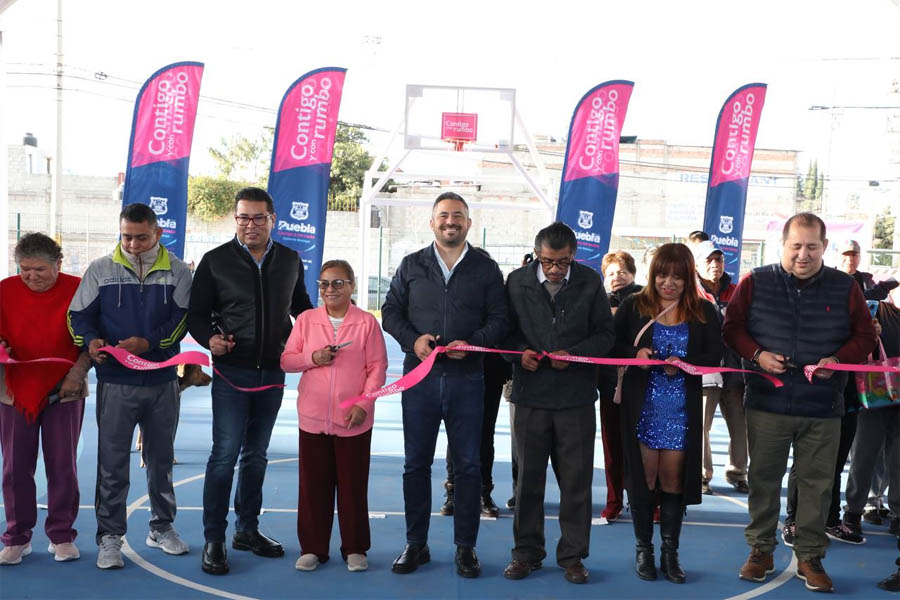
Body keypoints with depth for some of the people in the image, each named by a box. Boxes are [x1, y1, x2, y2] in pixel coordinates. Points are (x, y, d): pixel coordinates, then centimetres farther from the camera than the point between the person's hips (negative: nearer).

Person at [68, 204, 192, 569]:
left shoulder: (177, 271, 1)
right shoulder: (100, 270, 2)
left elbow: (183, 316, -5)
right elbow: (79, 315, 4)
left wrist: (149, 342, -19)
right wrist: (91, 341, -17)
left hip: (163, 381, 1)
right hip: (115, 382, -1)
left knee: (161, 458, 14)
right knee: (112, 462, 0)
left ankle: (162, 528, 29)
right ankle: (109, 537, 11)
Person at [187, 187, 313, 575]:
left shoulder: (290, 261, 7)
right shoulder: (216, 261, -3)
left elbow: (302, 309, 19)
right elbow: (197, 313, 0)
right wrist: (209, 339, -20)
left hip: (272, 372, 4)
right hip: (232, 372, -4)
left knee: (256, 455, 13)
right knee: (225, 454, -6)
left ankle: (247, 529, 25)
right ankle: (214, 539, 4)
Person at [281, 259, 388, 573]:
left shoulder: (367, 322, -2)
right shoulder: (306, 320, 6)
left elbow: (377, 368, -3)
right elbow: (286, 360, 6)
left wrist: (364, 404, -13)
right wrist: (312, 358, -12)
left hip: (353, 420, -2)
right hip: (313, 418, 2)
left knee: (353, 485, 7)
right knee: (313, 485, 9)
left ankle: (355, 549, 19)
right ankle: (313, 547, 21)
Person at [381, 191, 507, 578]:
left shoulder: (485, 269, 5)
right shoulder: (412, 266, 9)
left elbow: (498, 320, 3)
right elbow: (391, 311, 9)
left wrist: (472, 343, -15)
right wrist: (413, 339, -10)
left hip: (466, 377, -1)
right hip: (420, 375, 1)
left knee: (467, 464, 4)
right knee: (416, 463, 7)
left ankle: (465, 547, 16)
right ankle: (416, 544, 19)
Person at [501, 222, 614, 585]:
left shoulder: (590, 282, -1)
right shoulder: (518, 281, 1)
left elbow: (605, 334, 2)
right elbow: (505, 330, 7)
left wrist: (573, 354, -14)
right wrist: (520, 351, -13)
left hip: (576, 395, 0)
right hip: (530, 394, 1)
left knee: (576, 480, 6)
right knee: (528, 477, 9)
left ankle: (573, 555, 19)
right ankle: (526, 552, 23)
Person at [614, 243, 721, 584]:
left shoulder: (703, 312, 3)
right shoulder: (633, 307, 2)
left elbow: (714, 355, -1)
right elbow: (612, 344, 4)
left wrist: (684, 363, -18)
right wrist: (634, 353, -16)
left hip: (682, 408, 0)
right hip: (641, 405, 0)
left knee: (673, 477, 4)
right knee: (643, 475, 5)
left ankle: (670, 552, 16)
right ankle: (643, 549, 18)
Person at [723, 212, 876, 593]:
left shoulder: (845, 288, 3)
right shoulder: (755, 283, 1)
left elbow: (865, 336, 7)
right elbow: (732, 327, 5)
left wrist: (838, 360, -11)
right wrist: (757, 355, -12)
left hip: (823, 408, 1)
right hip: (766, 404, 0)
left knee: (816, 483, 6)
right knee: (763, 479, 8)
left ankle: (810, 557, 20)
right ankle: (761, 550, 22)